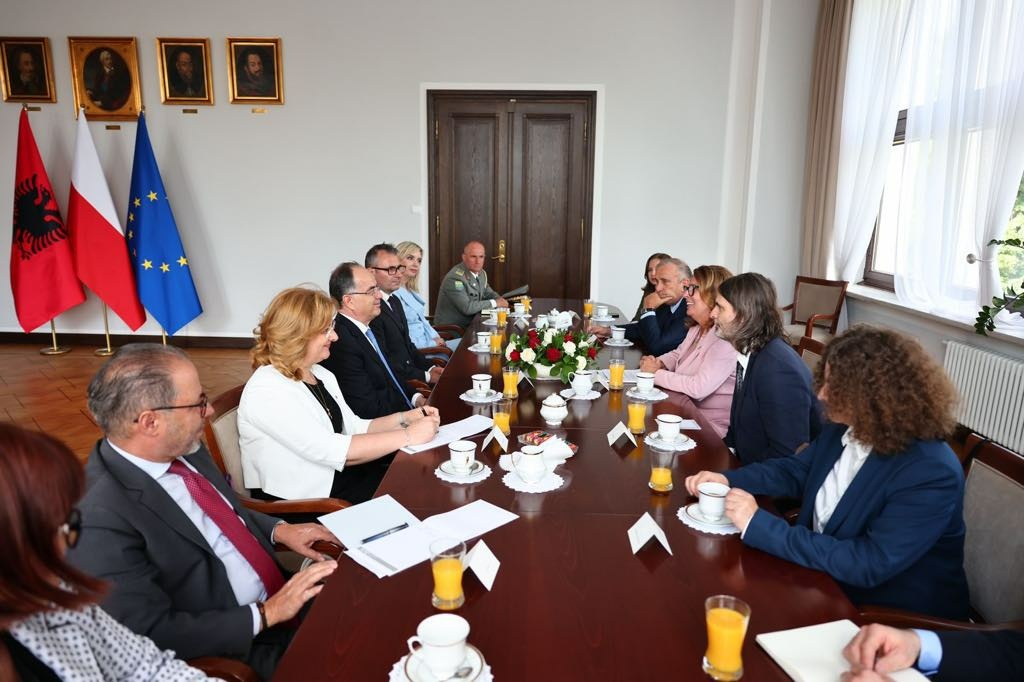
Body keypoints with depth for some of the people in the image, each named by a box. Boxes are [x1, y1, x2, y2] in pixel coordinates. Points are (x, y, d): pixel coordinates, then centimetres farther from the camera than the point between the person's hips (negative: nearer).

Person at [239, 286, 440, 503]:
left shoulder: (322, 375, 7)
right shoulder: (266, 391, -19)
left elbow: (355, 428, 11)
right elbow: (333, 451, -24)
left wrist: (404, 418, -5)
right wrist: (408, 436, -20)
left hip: (339, 476, 8)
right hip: (300, 503, -7)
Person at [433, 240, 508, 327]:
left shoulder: (481, 273, 5)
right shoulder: (455, 278, -21)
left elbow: (488, 292, 21)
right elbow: (467, 307, -25)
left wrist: (499, 299, -2)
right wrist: (494, 303, -16)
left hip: (469, 324, 8)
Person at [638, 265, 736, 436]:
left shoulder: (726, 339, -23)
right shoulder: (696, 330, 9)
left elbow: (699, 388, -28)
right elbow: (677, 355, 25)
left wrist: (656, 373, -16)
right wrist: (658, 363, 2)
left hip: (711, 426, -8)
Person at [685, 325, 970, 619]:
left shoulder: (933, 475, -29)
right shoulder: (843, 428, -6)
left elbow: (869, 565, -32)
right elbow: (794, 470, 11)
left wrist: (760, 526, -33)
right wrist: (727, 479, -7)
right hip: (825, 576, 6)